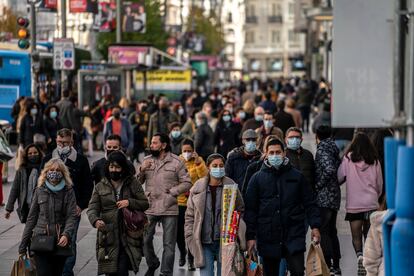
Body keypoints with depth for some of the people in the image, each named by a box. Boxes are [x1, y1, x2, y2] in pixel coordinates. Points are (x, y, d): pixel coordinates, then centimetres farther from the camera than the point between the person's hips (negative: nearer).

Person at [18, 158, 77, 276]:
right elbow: (31, 218, 10)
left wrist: (66, 234, -24)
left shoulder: (68, 191, 3)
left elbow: (72, 216, -5)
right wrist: (23, 245, 8)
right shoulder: (40, 191, 8)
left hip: (60, 242, 0)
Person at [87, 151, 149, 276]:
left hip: (128, 236, -2)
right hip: (108, 236, 2)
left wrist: (129, 202, -12)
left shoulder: (132, 183, 6)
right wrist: (95, 220, -22)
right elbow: (92, 208, 1)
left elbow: (145, 204, 7)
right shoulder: (100, 187, 9)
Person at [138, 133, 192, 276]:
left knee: (169, 244, 2)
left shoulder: (176, 162, -2)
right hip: (149, 208, 3)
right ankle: (152, 264, 32)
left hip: (169, 209, -3)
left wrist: (172, 192, -11)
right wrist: (141, 170, -9)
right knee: (145, 240, 9)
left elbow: (187, 183, -2)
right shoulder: (147, 161, 8)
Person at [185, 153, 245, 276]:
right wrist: (190, 237, 2)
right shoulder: (198, 188, 2)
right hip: (204, 244, 1)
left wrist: (238, 235, -2)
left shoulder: (231, 186, 0)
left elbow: (241, 211, 7)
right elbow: (190, 215, 9)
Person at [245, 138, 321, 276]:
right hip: (268, 237, 1)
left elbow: (309, 204, 10)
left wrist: (315, 226, 0)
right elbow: (250, 209, 4)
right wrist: (250, 236, -2)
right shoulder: (257, 178, 5)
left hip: (294, 236, -1)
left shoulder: (297, 176, 7)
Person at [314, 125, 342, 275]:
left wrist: (318, 186, -15)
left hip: (324, 198, -9)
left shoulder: (322, 149, -11)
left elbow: (329, 169, -25)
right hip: (335, 197, 9)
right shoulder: (334, 149, 13)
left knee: (323, 232, -7)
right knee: (332, 231, 14)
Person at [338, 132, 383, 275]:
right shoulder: (374, 161, -2)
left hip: (353, 204, -2)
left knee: (356, 236, 3)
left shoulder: (348, 159, -7)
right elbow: (379, 184, 7)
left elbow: (339, 178, 1)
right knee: (369, 234, 16)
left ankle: (360, 255, -21)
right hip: (371, 204, 2)